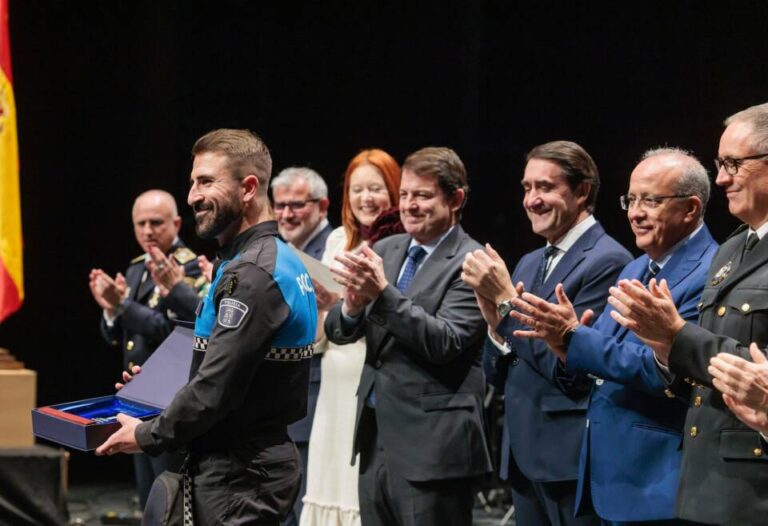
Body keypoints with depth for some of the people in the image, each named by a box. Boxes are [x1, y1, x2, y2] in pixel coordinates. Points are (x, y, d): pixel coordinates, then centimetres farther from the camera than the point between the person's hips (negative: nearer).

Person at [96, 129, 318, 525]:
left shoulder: (252, 273, -19)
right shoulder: (279, 260, 12)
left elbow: (217, 387, -22)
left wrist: (148, 436, -9)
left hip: (238, 477, -10)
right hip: (260, 459, 10)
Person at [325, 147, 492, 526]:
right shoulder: (384, 251, 11)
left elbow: (445, 342, -19)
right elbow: (338, 332, 7)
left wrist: (383, 292, -26)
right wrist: (352, 304, -15)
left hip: (431, 443, -6)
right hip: (376, 436, 7)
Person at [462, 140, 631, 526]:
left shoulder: (607, 260, -12)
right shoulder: (529, 264, 13)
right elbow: (499, 374, 13)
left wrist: (506, 298, -16)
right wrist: (496, 323, -6)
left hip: (571, 459, -8)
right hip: (522, 455, 8)